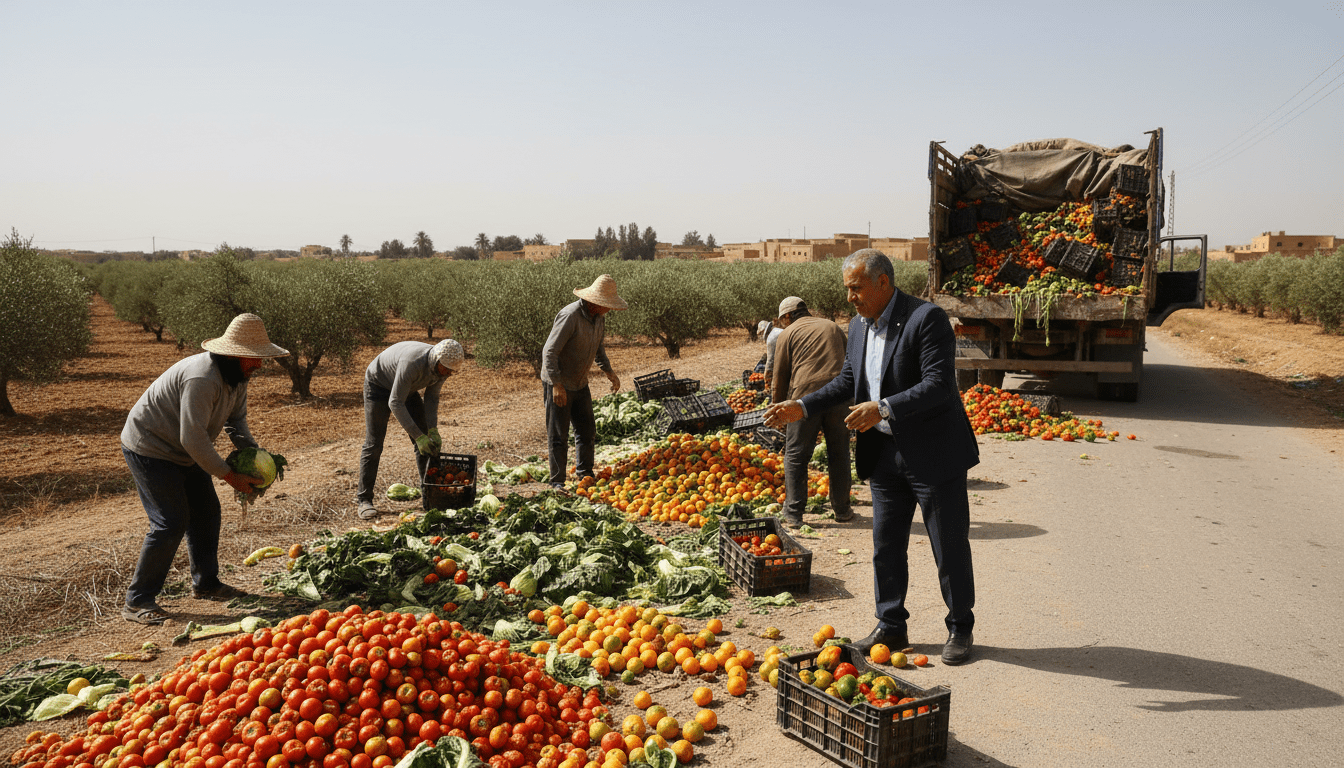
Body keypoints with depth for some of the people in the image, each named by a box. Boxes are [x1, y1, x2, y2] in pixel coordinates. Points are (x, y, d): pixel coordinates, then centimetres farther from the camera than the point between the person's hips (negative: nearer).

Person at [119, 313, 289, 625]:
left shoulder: (238, 375, -2)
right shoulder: (203, 379, -33)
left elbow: (236, 421, 8)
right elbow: (193, 438, -33)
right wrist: (230, 476, -26)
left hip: (183, 452, 10)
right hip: (148, 449, -10)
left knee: (206, 512, 12)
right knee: (171, 522, -14)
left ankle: (205, 583, 28)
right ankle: (137, 602, -4)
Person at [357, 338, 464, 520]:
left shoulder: (443, 366, -20)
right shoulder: (412, 363, -42)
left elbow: (431, 398, -4)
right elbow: (395, 403, -37)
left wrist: (432, 430, -16)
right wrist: (418, 436, -36)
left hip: (407, 388, 7)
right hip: (379, 385, -7)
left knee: (426, 443, 0)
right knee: (373, 444, -11)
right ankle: (364, 500, -6)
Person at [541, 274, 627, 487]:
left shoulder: (599, 317, 2)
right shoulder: (570, 316, -25)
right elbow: (549, 351, -26)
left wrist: (608, 371, 13)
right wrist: (557, 385, -29)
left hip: (580, 384, 8)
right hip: (558, 384, -8)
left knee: (587, 431, 12)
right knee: (558, 436, -1)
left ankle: (585, 475, 27)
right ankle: (557, 481, 8)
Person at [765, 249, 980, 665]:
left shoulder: (927, 318, -17)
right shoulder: (859, 325, 7)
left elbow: (938, 385, -24)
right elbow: (847, 380, 17)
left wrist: (883, 408, -31)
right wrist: (802, 407, 7)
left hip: (934, 455, -7)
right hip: (885, 453, 7)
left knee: (950, 547, 6)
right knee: (886, 545, 13)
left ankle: (960, 629, 23)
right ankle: (891, 626, 27)